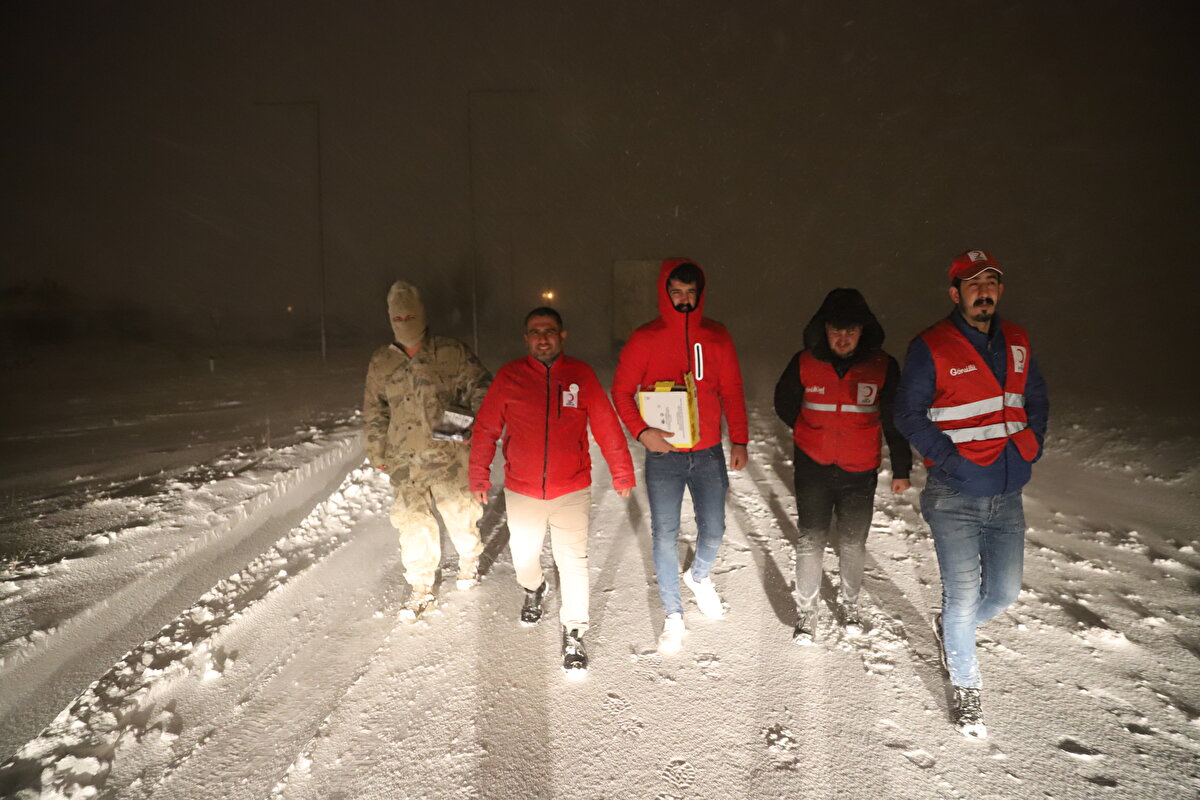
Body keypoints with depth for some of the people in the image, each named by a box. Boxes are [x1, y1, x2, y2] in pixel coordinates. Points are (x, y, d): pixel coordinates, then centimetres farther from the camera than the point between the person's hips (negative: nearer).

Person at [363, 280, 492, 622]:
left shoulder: (452, 353, -3)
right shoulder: (381, 362, 8)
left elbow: (481, 387, 3)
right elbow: (373, 412, 15)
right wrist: (377, 454, 13)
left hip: (450, 456, -2)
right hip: (405, 461, 2)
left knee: (461, 515, 10)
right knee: (413, 524, 3)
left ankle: (469, 561, 40)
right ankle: (421, 589, 19)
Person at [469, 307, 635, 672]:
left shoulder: (580, 375, -6)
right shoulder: (509, 376, -6)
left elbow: (607, 427, -2)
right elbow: (485, 429, 0)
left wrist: (622, 474, 0)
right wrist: (479, 478, 2)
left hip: (572, 490, -1)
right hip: (521, 491, 2)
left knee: (573, 560, -1)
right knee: (524, 554, 19)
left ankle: (573, 632, 18)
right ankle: (533, 589, 52)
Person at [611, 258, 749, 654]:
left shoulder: (717, 337, 2)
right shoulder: (645, 339, -5)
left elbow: (732, 392, 8)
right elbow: (621, 391, -2)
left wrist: (739, 441, 3)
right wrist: (642, 432, -17)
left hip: (709, 454, 2)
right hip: (663, 456, -2)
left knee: (713, 530, 12)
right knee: (665, 536, 4)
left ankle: (699, 576, 45)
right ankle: (673, 614, 23)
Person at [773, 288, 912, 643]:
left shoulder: (883, 367, -7)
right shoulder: (804, 364, -8)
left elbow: (896, 421, 2)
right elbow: (784, 405, 10)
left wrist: (901, 469, 6)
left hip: (860, 473, 1)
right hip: (813, 470, 0)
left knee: (853, 544, 13)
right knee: (810, 541, 1)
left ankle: (849, 601, 38)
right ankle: (807, 610, 20)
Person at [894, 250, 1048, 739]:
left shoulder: (1017, 342, 8)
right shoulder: (931, 348, -9)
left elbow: (1036, 399, 20)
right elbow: (908, 414, -7)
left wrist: (1031, 445, 5)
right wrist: (948, 459, -13)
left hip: (1008, 496, 6)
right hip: (955, 500, -5)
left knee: (1005, 592, 12)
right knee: (963, 597, 1)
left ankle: (950, 629, 42)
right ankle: (965, 689, 22)